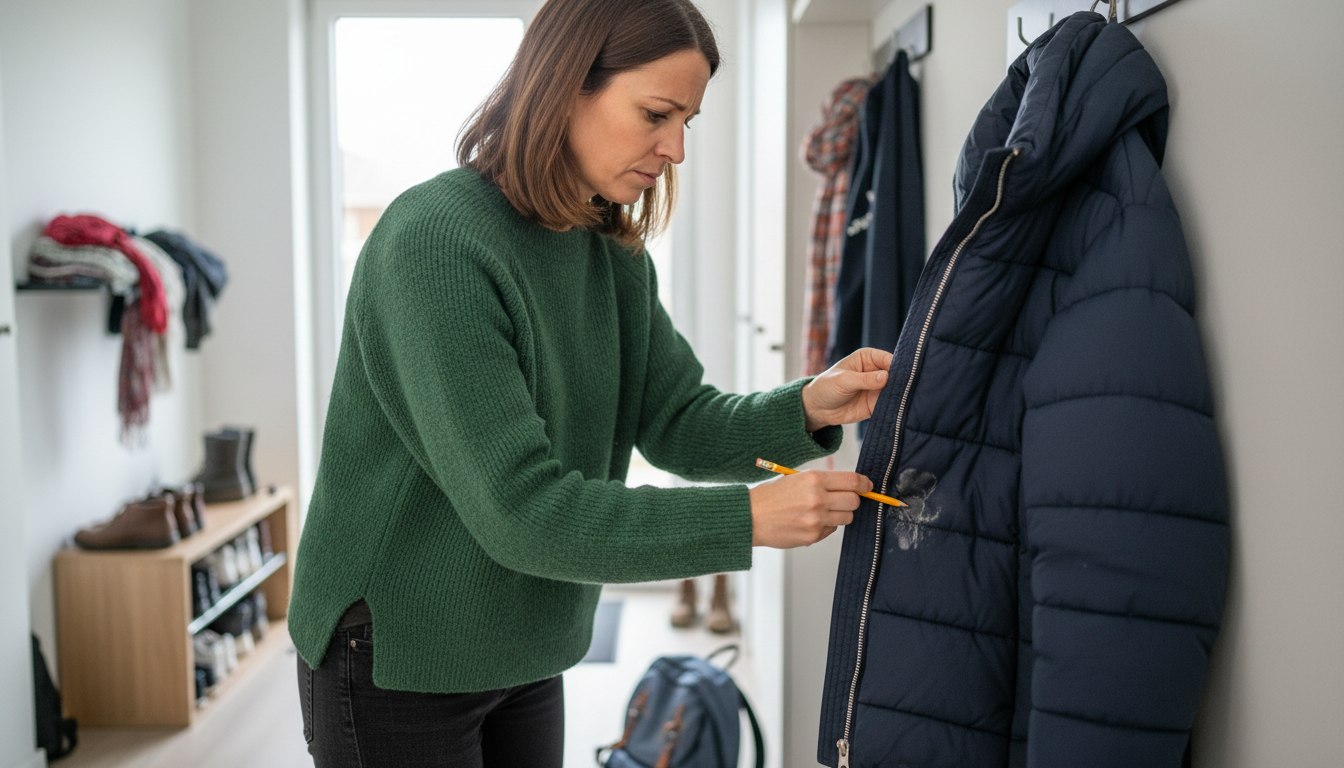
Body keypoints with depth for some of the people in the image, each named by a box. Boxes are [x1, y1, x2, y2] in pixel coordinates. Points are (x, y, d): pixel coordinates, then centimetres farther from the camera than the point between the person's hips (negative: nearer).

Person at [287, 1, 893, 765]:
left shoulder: (615, 256, 2)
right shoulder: (434, 243, -24)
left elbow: (677, 423, -1)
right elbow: (518, 510, -29)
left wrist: (805, 407, -19)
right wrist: (748, 518, -28)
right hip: (397, 663, -7)